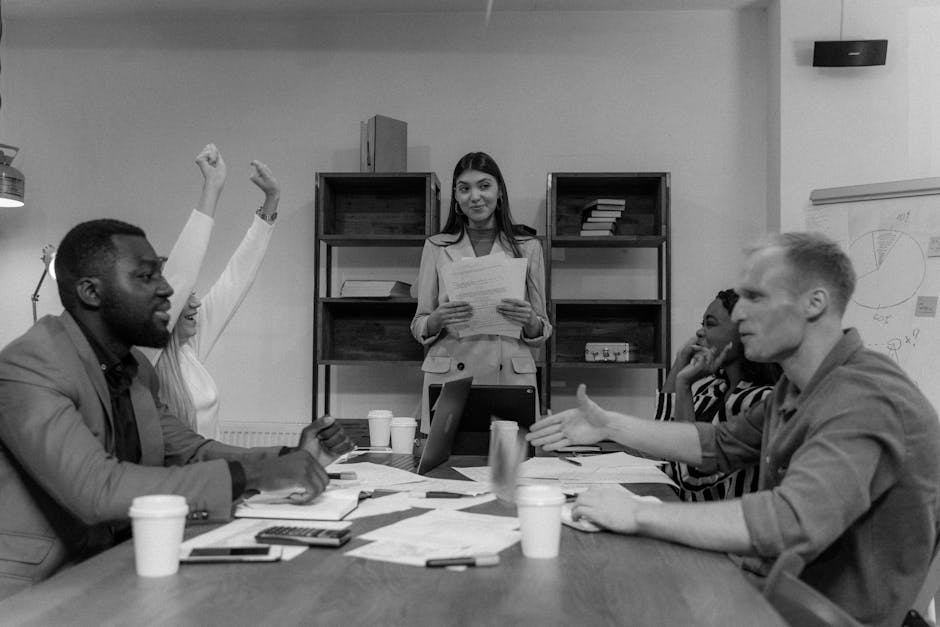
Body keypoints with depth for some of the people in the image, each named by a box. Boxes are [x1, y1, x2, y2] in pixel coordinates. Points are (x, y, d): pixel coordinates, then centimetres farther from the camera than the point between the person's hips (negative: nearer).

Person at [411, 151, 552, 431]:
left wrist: (529, 321, -12)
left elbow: (542, 332, 10)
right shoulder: (436, 247, 7)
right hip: (448, 379, 0)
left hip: (511, 378, 0)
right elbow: (419, 328, 8)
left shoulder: (528, 247, 7)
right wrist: (438, 319, -13)